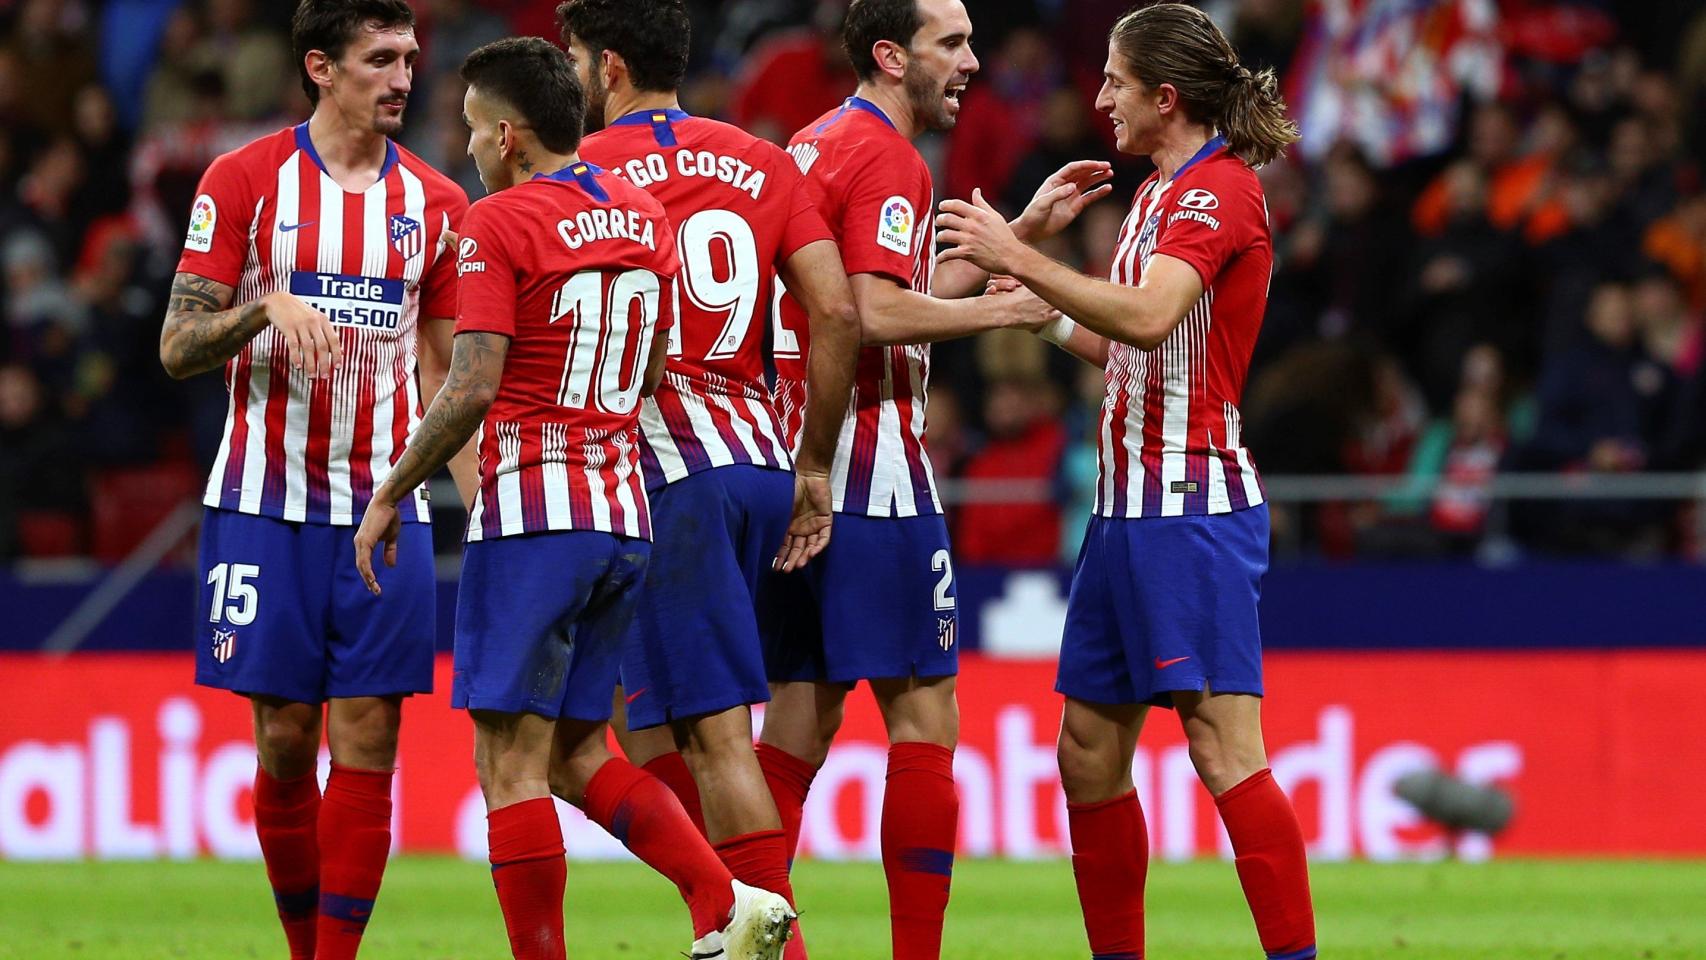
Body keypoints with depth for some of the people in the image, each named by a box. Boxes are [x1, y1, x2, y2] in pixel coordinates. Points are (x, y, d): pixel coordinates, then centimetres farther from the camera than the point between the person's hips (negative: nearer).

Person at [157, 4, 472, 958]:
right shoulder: (245, 181, -1)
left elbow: (445, 373, 13)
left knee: (368, 738, -5)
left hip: (388, 507, 2)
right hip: (267, 502, -2)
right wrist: (268, 307, -20)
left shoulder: (435, 202, 7)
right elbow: (178, 346, -1)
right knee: (285, 735, 1)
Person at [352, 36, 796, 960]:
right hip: (623, 516, 7)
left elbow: (474, 388, -15)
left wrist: (389, 496, -7)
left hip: (532, 511, -7)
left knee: (511, 763, -3)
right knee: (575, 753, 14)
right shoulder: (645, 216, 12)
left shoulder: (499, 225, -9)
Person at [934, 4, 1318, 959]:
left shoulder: (1221, 190, -12)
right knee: (1090, 752, 10)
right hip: (1130, 507, 10)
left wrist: (1022, 257, -26)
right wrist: (1030, 301, 26)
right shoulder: (1160, 192, 18)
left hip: (1194, 511, -10)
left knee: (1226, 748, -16)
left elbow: (1149, 317, -28)